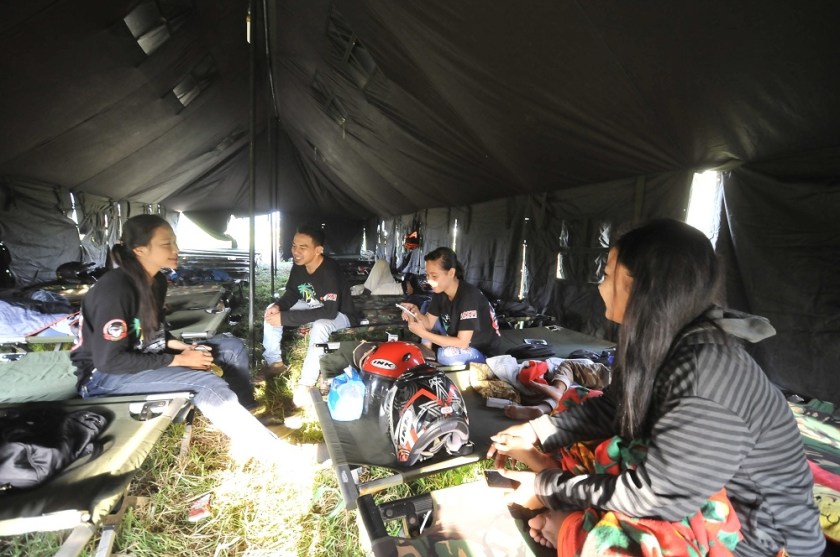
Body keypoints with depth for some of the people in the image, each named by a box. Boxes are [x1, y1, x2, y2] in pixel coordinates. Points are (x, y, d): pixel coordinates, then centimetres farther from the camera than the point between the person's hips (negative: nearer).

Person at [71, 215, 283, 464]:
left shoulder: (157, 281, 1)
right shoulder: (115, 289, -25)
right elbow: (110, 360, -25)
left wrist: (183, 348, -5)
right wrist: (178, 361, -22)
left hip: (142, 358, 9)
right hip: (103, 375, -8)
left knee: (232, 346, -2)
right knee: (204, 382, -31)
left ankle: (245, 416, -3)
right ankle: (272, 453, -25)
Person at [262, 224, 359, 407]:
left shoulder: (330, 271, -33)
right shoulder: (299, 265, -9)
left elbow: (329, 312, -39)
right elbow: (292, 292, 6)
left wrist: (285, 318, -38)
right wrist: (279, 306, -19)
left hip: (339, 315, -8)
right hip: (312, 307, 8)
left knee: (319, 327, -39)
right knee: (272, 310, -4)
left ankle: (305, 384, -27)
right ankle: (274, 362, 6)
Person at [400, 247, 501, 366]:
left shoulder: (469, 296, -31)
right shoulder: (439, 291, -8)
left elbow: (462, 343, -31)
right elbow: (430, 322, -2)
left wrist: (423, 333, -32)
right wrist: (416, 312, -23)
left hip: (483, 352, -7)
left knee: (445, 355, -33)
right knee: (424, 319, 1)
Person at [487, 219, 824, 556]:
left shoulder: (708, 373, -35)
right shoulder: (664, 343, -8)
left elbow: (653, 497, -30)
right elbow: (612, 406, 5)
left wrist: (548, 487, -18)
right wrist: (537, 431, -2)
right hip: (703, 502, 8)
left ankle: (565, 527, 10)